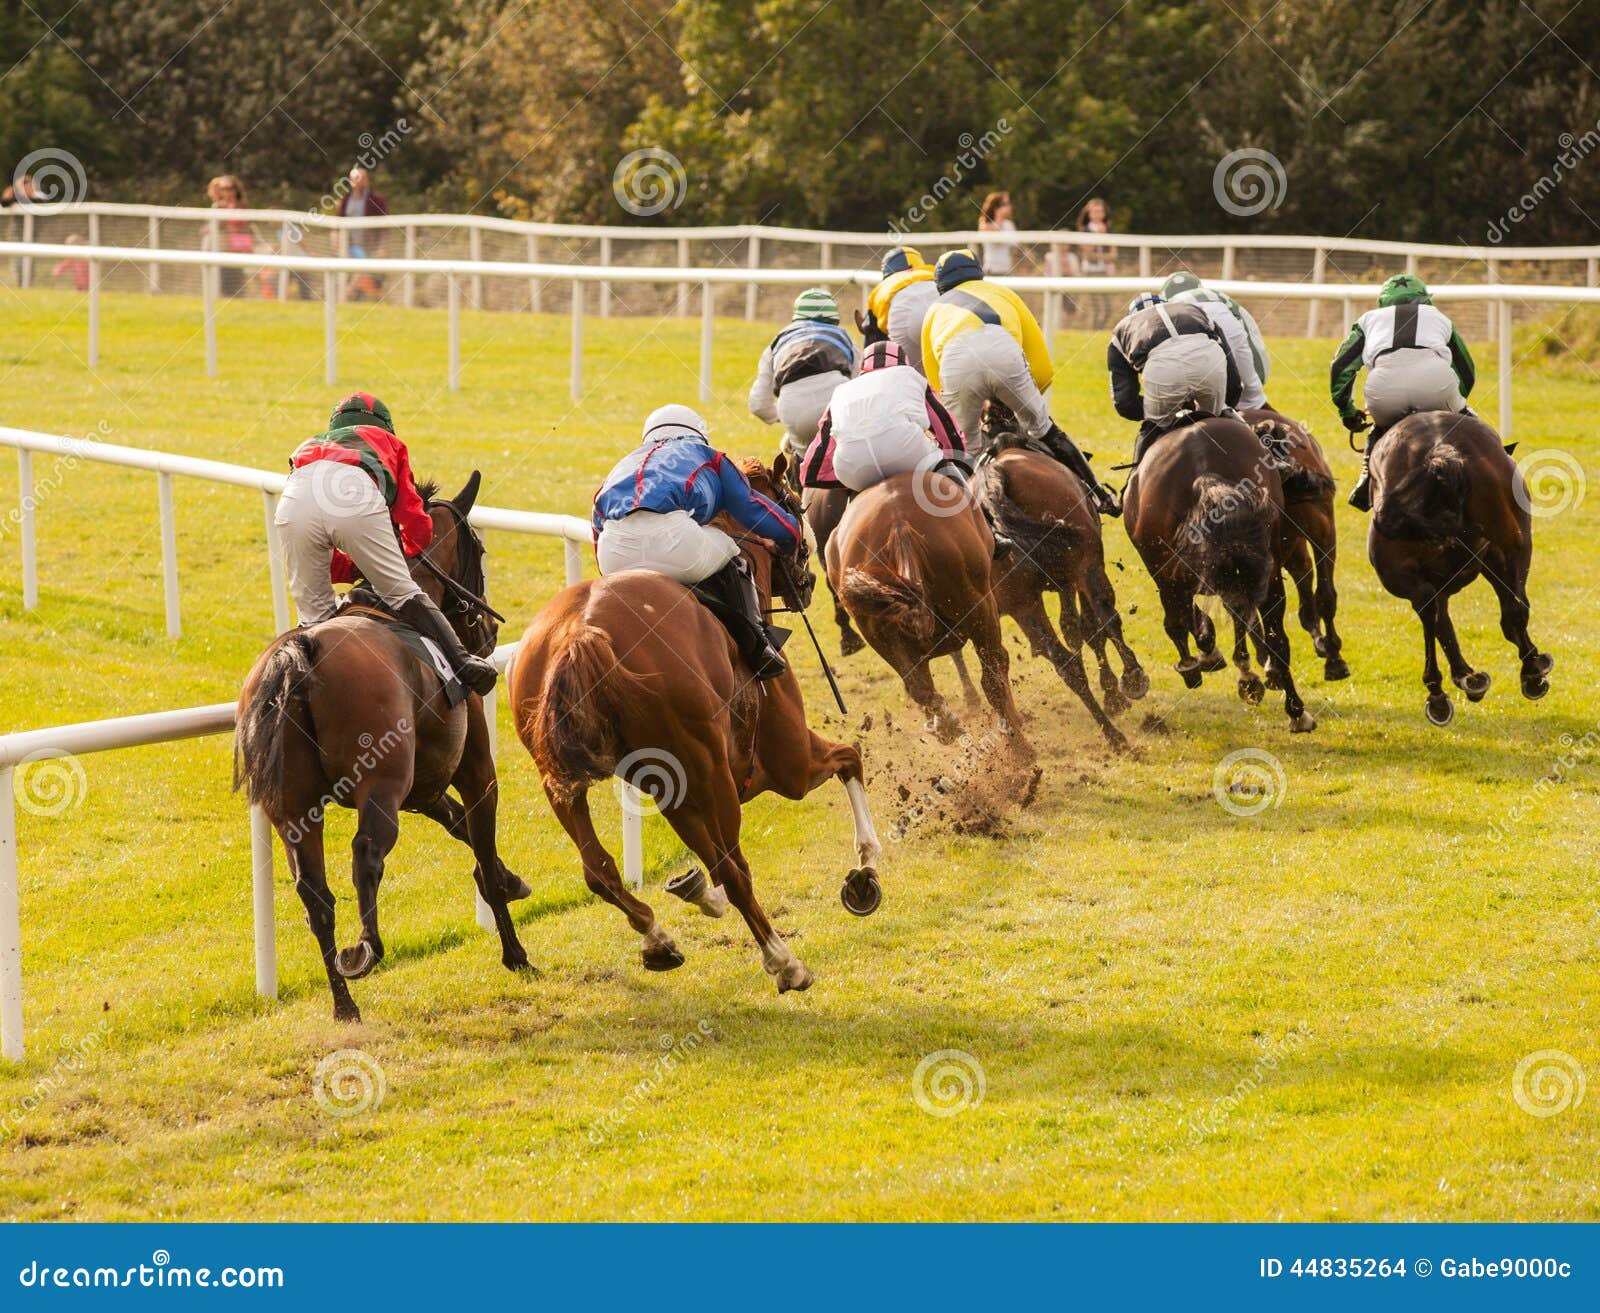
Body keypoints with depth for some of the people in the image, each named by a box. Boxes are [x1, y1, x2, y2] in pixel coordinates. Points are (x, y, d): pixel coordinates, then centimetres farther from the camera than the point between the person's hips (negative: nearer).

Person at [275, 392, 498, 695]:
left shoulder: (307, 446, 45)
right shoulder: (387, 442, 39)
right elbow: (416, 523, 35)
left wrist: (359, 570, 42)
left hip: (295, 501, 2)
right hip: (356, 496, -2)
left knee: (315, 614, 11)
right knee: (403, 593, 3)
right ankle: (462, 661, -6)